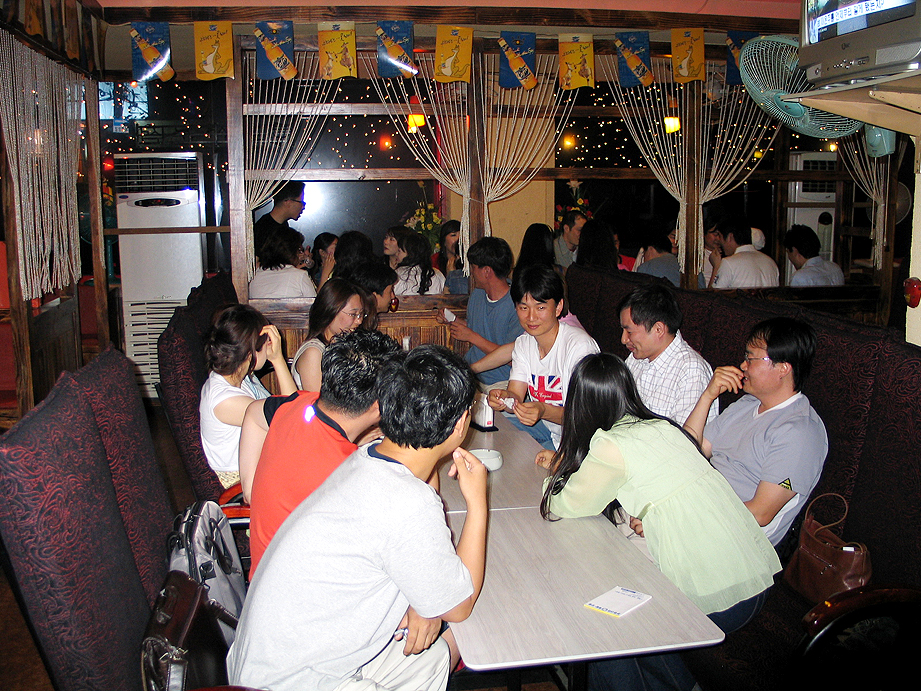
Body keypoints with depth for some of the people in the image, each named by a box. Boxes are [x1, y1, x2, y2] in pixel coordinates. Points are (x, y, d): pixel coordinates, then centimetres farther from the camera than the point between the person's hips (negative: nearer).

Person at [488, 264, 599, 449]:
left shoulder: (580, 346, -22)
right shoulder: (523, 343, 2)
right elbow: (516, 396, -3)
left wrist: (544, 411, -39)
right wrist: (503, 397, -27)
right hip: (543, 426, 7)